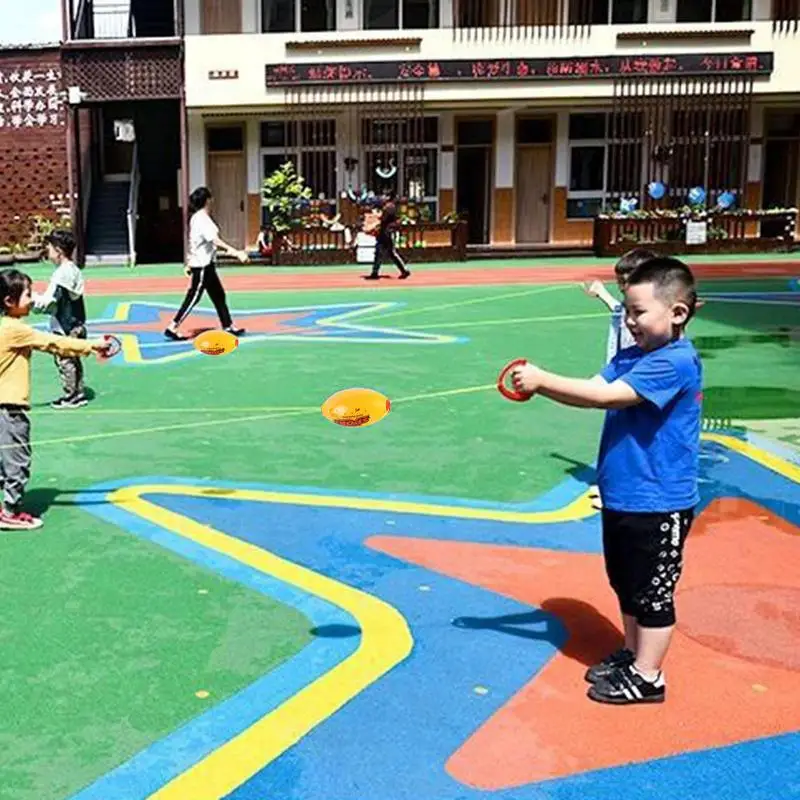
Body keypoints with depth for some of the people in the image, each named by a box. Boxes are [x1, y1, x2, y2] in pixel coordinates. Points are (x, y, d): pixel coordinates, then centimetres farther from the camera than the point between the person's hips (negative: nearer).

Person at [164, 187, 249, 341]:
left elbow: (193, 241, 17)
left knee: (218, 296, 14)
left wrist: (189, 263, 23)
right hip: (202, 265, -10)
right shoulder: (203, 219, -19)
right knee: (193, 298, -5)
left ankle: (229, 326, 20)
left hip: (205, 264, 10)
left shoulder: (197, 218, 11)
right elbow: (215, 240, -31)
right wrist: (235, 252, -39)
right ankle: (172, 328, -1)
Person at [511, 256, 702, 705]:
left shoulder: (676, 362, -21)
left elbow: (609, 396, -28)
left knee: (652, 591, 5)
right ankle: (633, 655, 37)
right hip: (622, 498, 9)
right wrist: (540, 385, -17)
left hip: (658, 505, -9)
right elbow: (594, 387, 0)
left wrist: (543, 380, -27)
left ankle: (647, 677, 18)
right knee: (626, 583, 20)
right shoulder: (630, 357, 7)